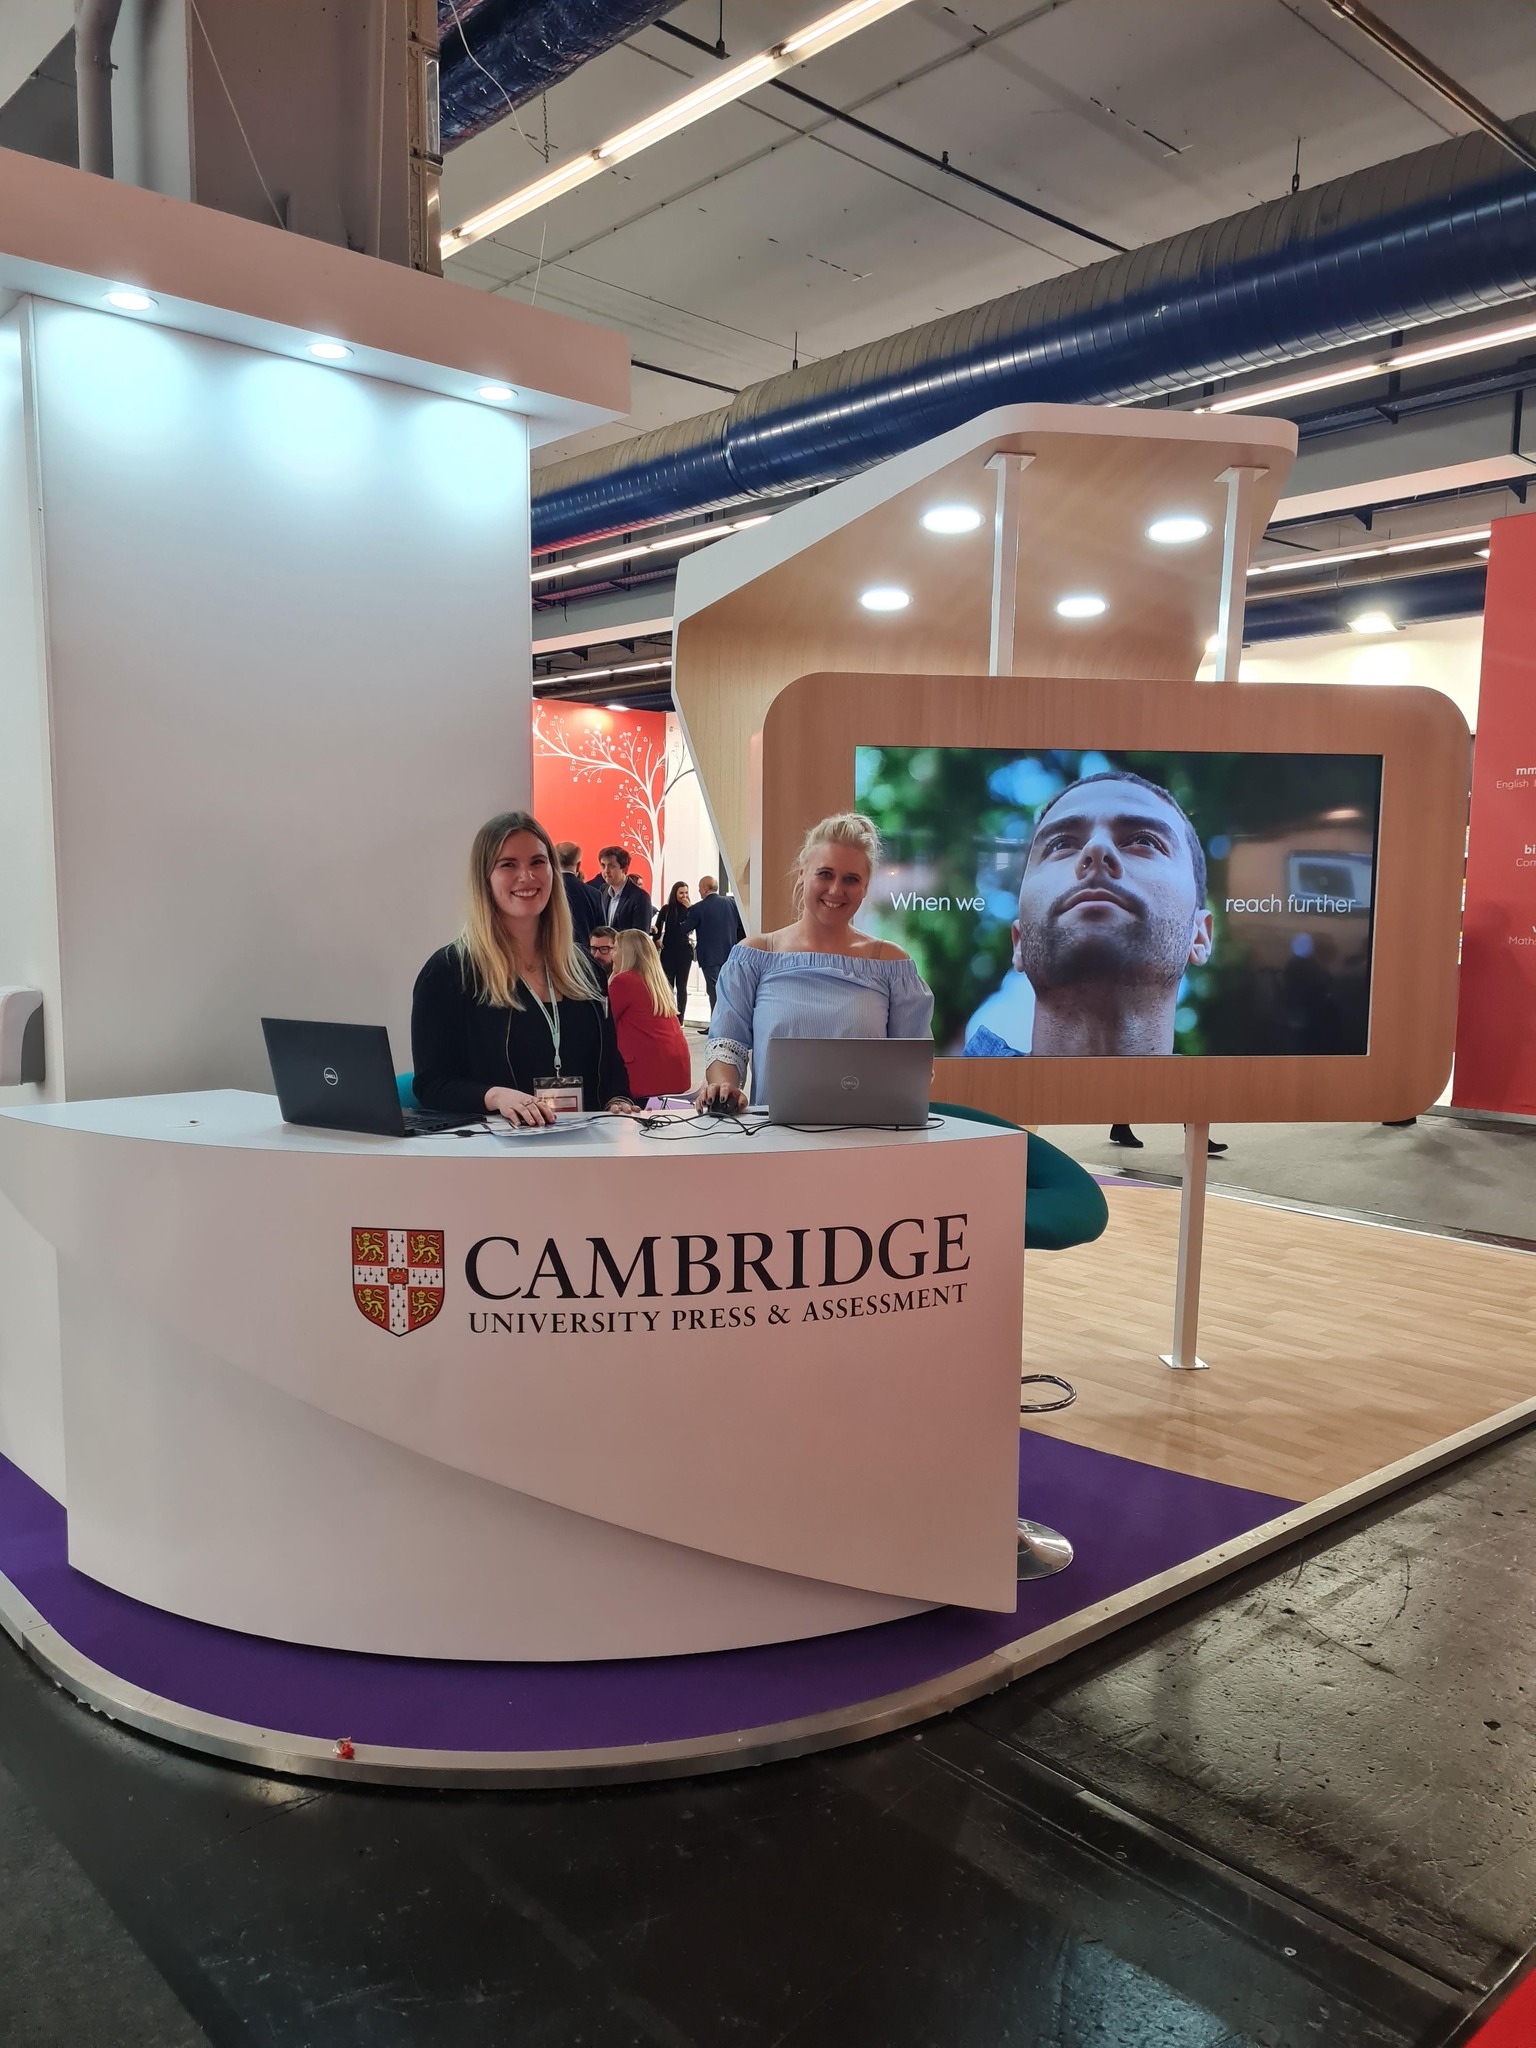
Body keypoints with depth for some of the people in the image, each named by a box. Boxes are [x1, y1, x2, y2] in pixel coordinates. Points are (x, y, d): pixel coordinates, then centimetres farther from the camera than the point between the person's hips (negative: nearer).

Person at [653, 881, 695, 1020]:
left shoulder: (690, 909, 2)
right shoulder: (666, 909, 2)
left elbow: (695, 925, -9)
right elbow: (657, 928, 7)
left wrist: (690, 909, -14)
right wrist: (657, 940, -4)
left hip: (684, 951, 0)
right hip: (668, 951, 0)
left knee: (681, 985, 3)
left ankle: (679, 1019, 6)